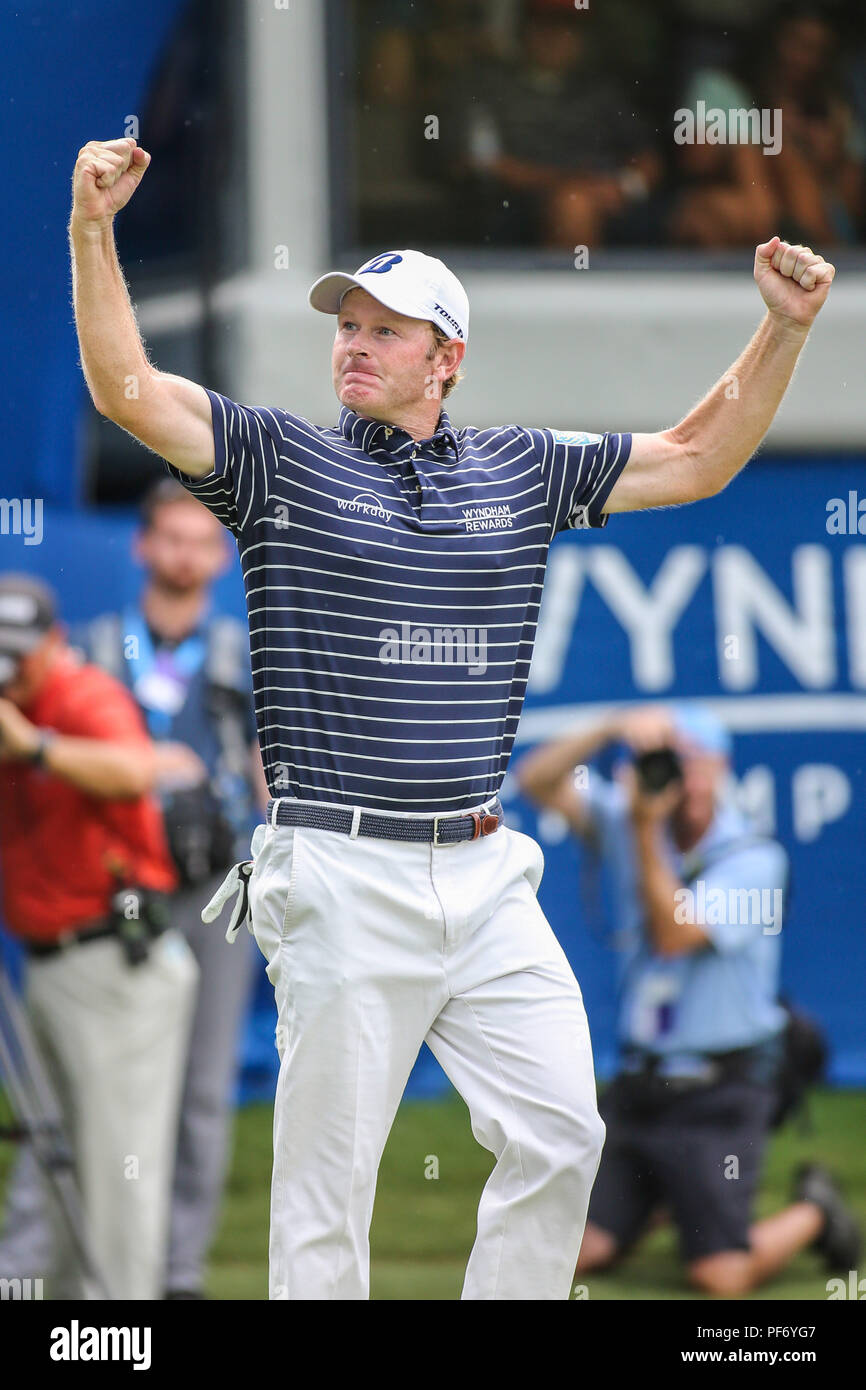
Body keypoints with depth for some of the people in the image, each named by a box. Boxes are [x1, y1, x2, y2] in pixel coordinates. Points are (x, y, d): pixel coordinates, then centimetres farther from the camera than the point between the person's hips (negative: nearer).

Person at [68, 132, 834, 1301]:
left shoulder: (521, 471, 12)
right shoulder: (281, 459, 2)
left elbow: (697, 458, 19)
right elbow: (126, 388, -9)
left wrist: (785, 328, 9)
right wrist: (94, 232, -21)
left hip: (486, 876, 4)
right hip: (342, 880, -4)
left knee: (559, 1135, 2)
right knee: (328, 1175, -3)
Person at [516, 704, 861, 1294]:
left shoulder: (755, 858, -11)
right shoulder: (627, 827, 4)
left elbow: (674, 935, -20)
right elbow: (537, 780, -4)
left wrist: (645, 834, -23)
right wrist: (612, 729, -18)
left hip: (719, 1097, -5)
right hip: (638, 1085, 5)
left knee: (723, 1278, -14)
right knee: (574, 1256, 2)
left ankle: (813, 1211, 17)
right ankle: (667, 1201, 32)